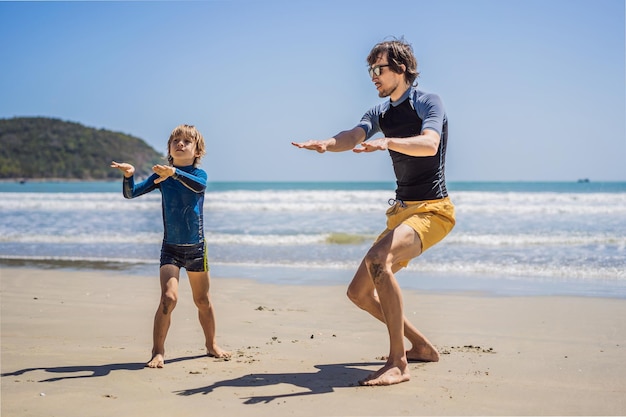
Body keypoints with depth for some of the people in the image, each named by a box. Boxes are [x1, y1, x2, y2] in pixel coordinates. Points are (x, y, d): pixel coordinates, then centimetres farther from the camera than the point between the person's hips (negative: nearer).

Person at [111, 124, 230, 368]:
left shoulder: (199, 174, -4)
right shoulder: (160, 176, 0)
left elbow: (198, 185, -29)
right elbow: (130, 194, -5)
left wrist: (173, 172, -45)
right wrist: (128, 176, -26)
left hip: (196, 248, 1)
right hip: (170, 248, 0)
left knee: (203, 300, 14)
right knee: (169, 297, -18)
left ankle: (211, 345, 33)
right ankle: (158, 351, -8)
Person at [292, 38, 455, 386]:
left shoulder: (428, 102, -7)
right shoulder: (380, 113, 14)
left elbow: (430, 144, -27)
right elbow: (353, 136, -6)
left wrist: (387, 141, -44)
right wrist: (328, 144, -29)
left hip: (432, 209, -8)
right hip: (401, 211, 9)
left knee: (378, 259, -36)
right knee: (359, 292, 7)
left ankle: (397, 363, -31)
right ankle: (421, 347, 23)